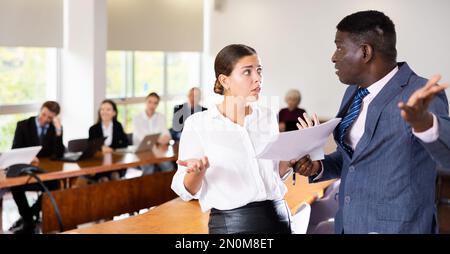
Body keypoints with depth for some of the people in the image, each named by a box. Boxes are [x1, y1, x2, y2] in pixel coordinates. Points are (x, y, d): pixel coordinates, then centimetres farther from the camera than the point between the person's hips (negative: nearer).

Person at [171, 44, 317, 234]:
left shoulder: (268, 117, 5)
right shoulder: (198, 124, -8)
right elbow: (186, 191, -6)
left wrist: (290, 159, -4)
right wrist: (197, 171, -25)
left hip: (278, 217, 4)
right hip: (231, 223, -4)